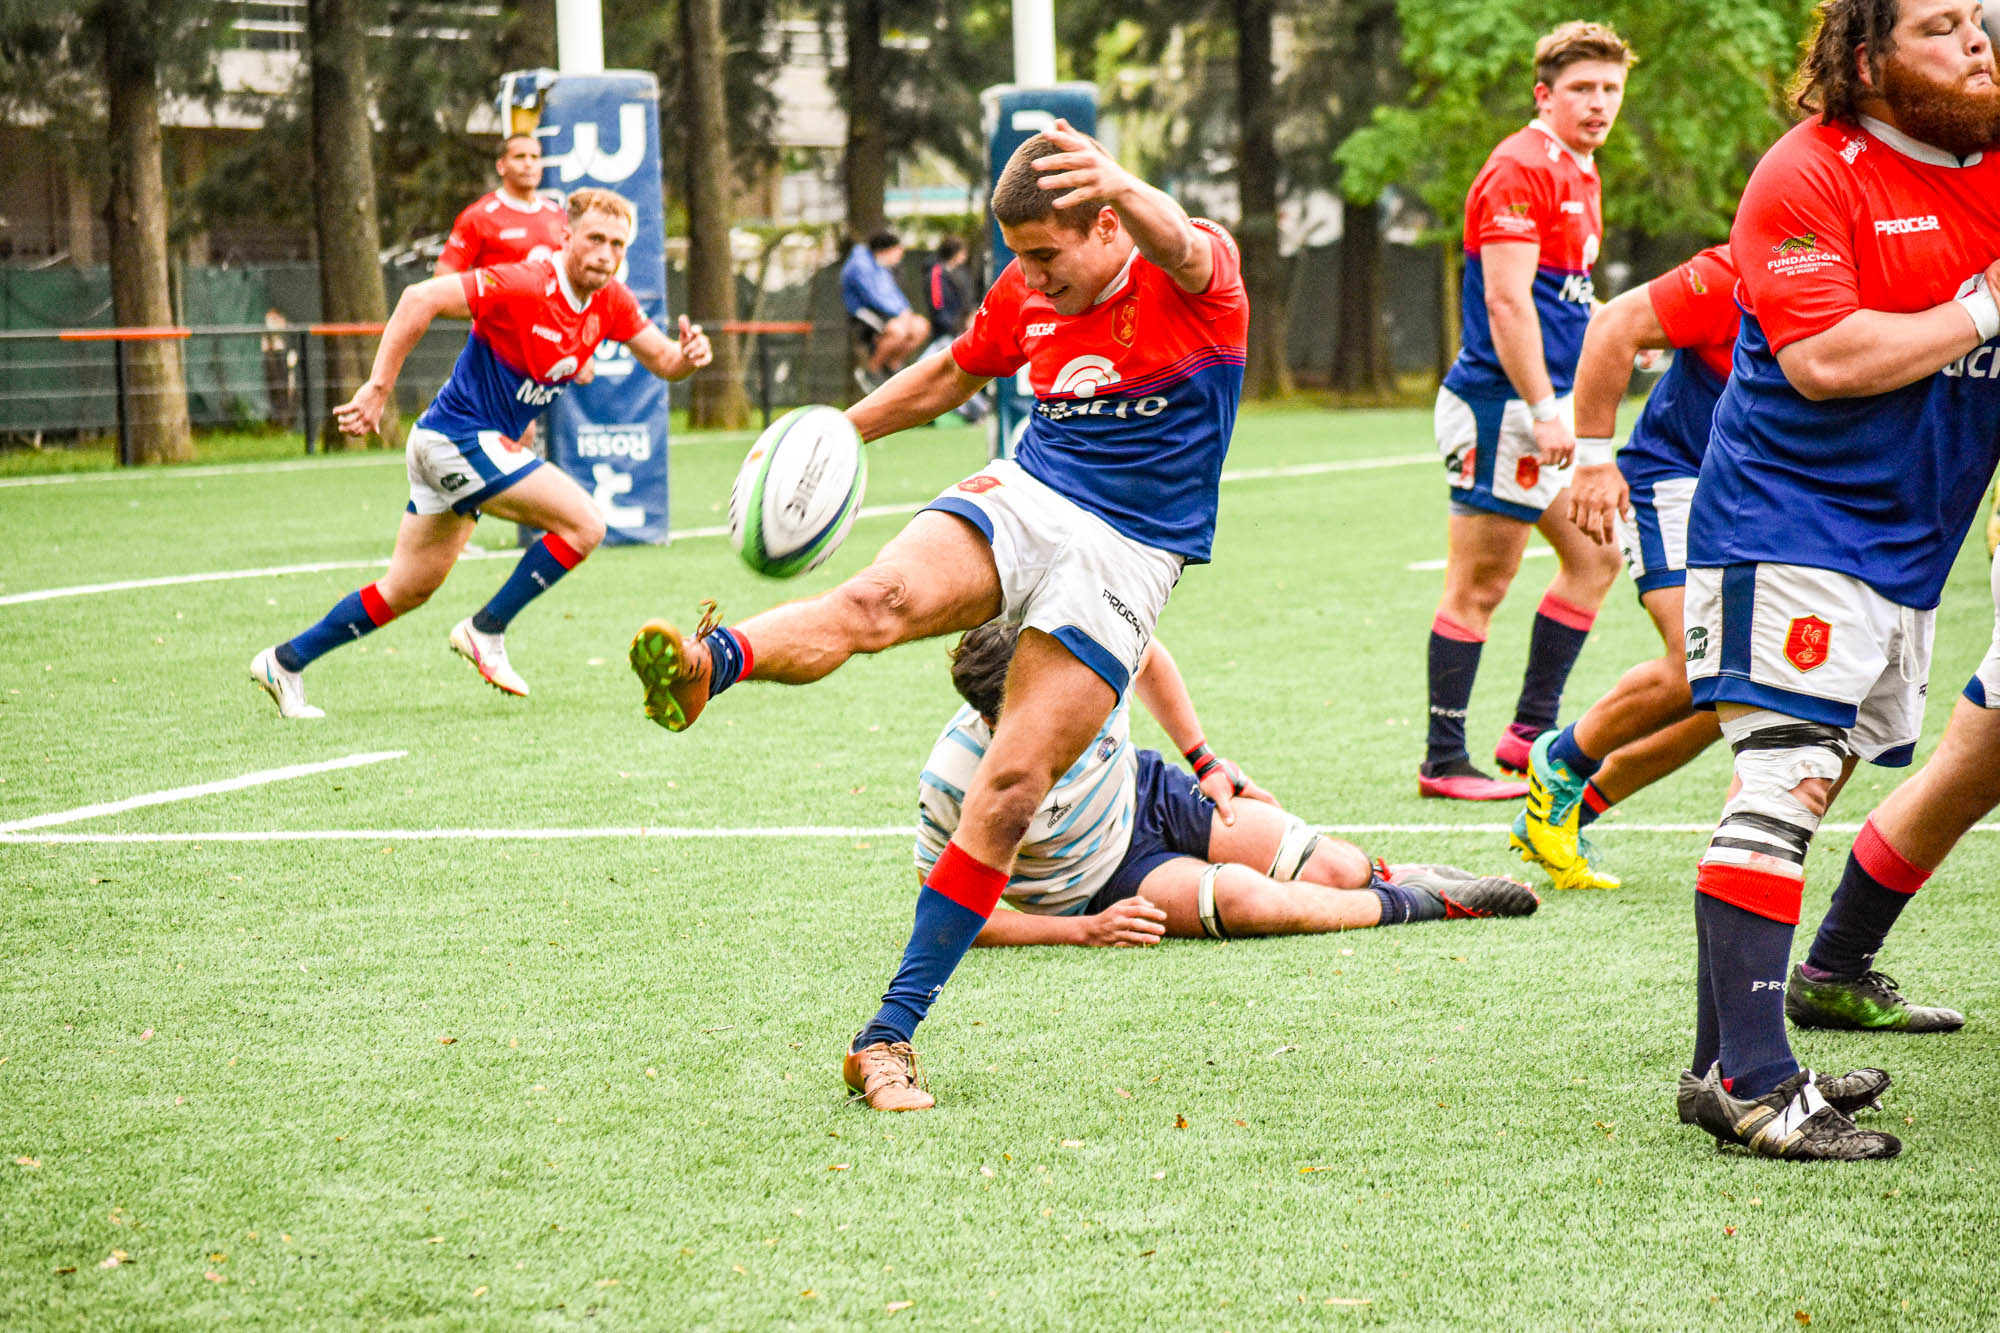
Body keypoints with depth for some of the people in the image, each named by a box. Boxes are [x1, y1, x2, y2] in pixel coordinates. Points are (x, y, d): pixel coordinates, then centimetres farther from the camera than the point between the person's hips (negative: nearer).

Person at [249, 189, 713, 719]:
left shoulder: (611, 302, 1)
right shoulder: (523, 285, -23)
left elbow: (662, 361, 8)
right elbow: (420, 299, -24)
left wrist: (687, 355, -17)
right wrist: (378, 387, -25)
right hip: (460, 436, -9)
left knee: (408, 590, 16)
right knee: (584, 524, -16)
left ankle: (285, 661, 25)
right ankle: (486, 632, -5)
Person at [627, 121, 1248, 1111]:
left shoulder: (1198, 275, -9)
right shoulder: (1025, 296, 9)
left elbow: (1177, 246, -35)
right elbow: (951, 374, 29)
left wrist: (1128, 192, -58)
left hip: (1125, 556, -4)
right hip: (1023, 498, 4)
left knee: (1011, 791, -13)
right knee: (879, 600, -30)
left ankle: (888, 1037, -7)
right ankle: (705, 664, -59)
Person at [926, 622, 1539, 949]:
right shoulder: (954, 784, -34)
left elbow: (1149, 657, 3)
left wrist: (1209, 764, 4)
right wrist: (1085, 931, -26)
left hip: (1146, 793, 4)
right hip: (1094, 887, -4)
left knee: (1342, 869, -11)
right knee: (1244, 898, -29)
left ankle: (1384, 877, 27)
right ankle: (1419, 905, -6)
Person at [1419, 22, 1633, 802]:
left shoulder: (1579, 175, 17)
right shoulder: (1521, 169, -14)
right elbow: (1506, 302, -21)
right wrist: (1542, 409, -24)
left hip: (1548, 408, 10)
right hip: (1503, 406, -10)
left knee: (1595, 558, 12)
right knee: (1479, 586, -5)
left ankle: (1531, 732, 18)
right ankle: (1443, 763, 1)